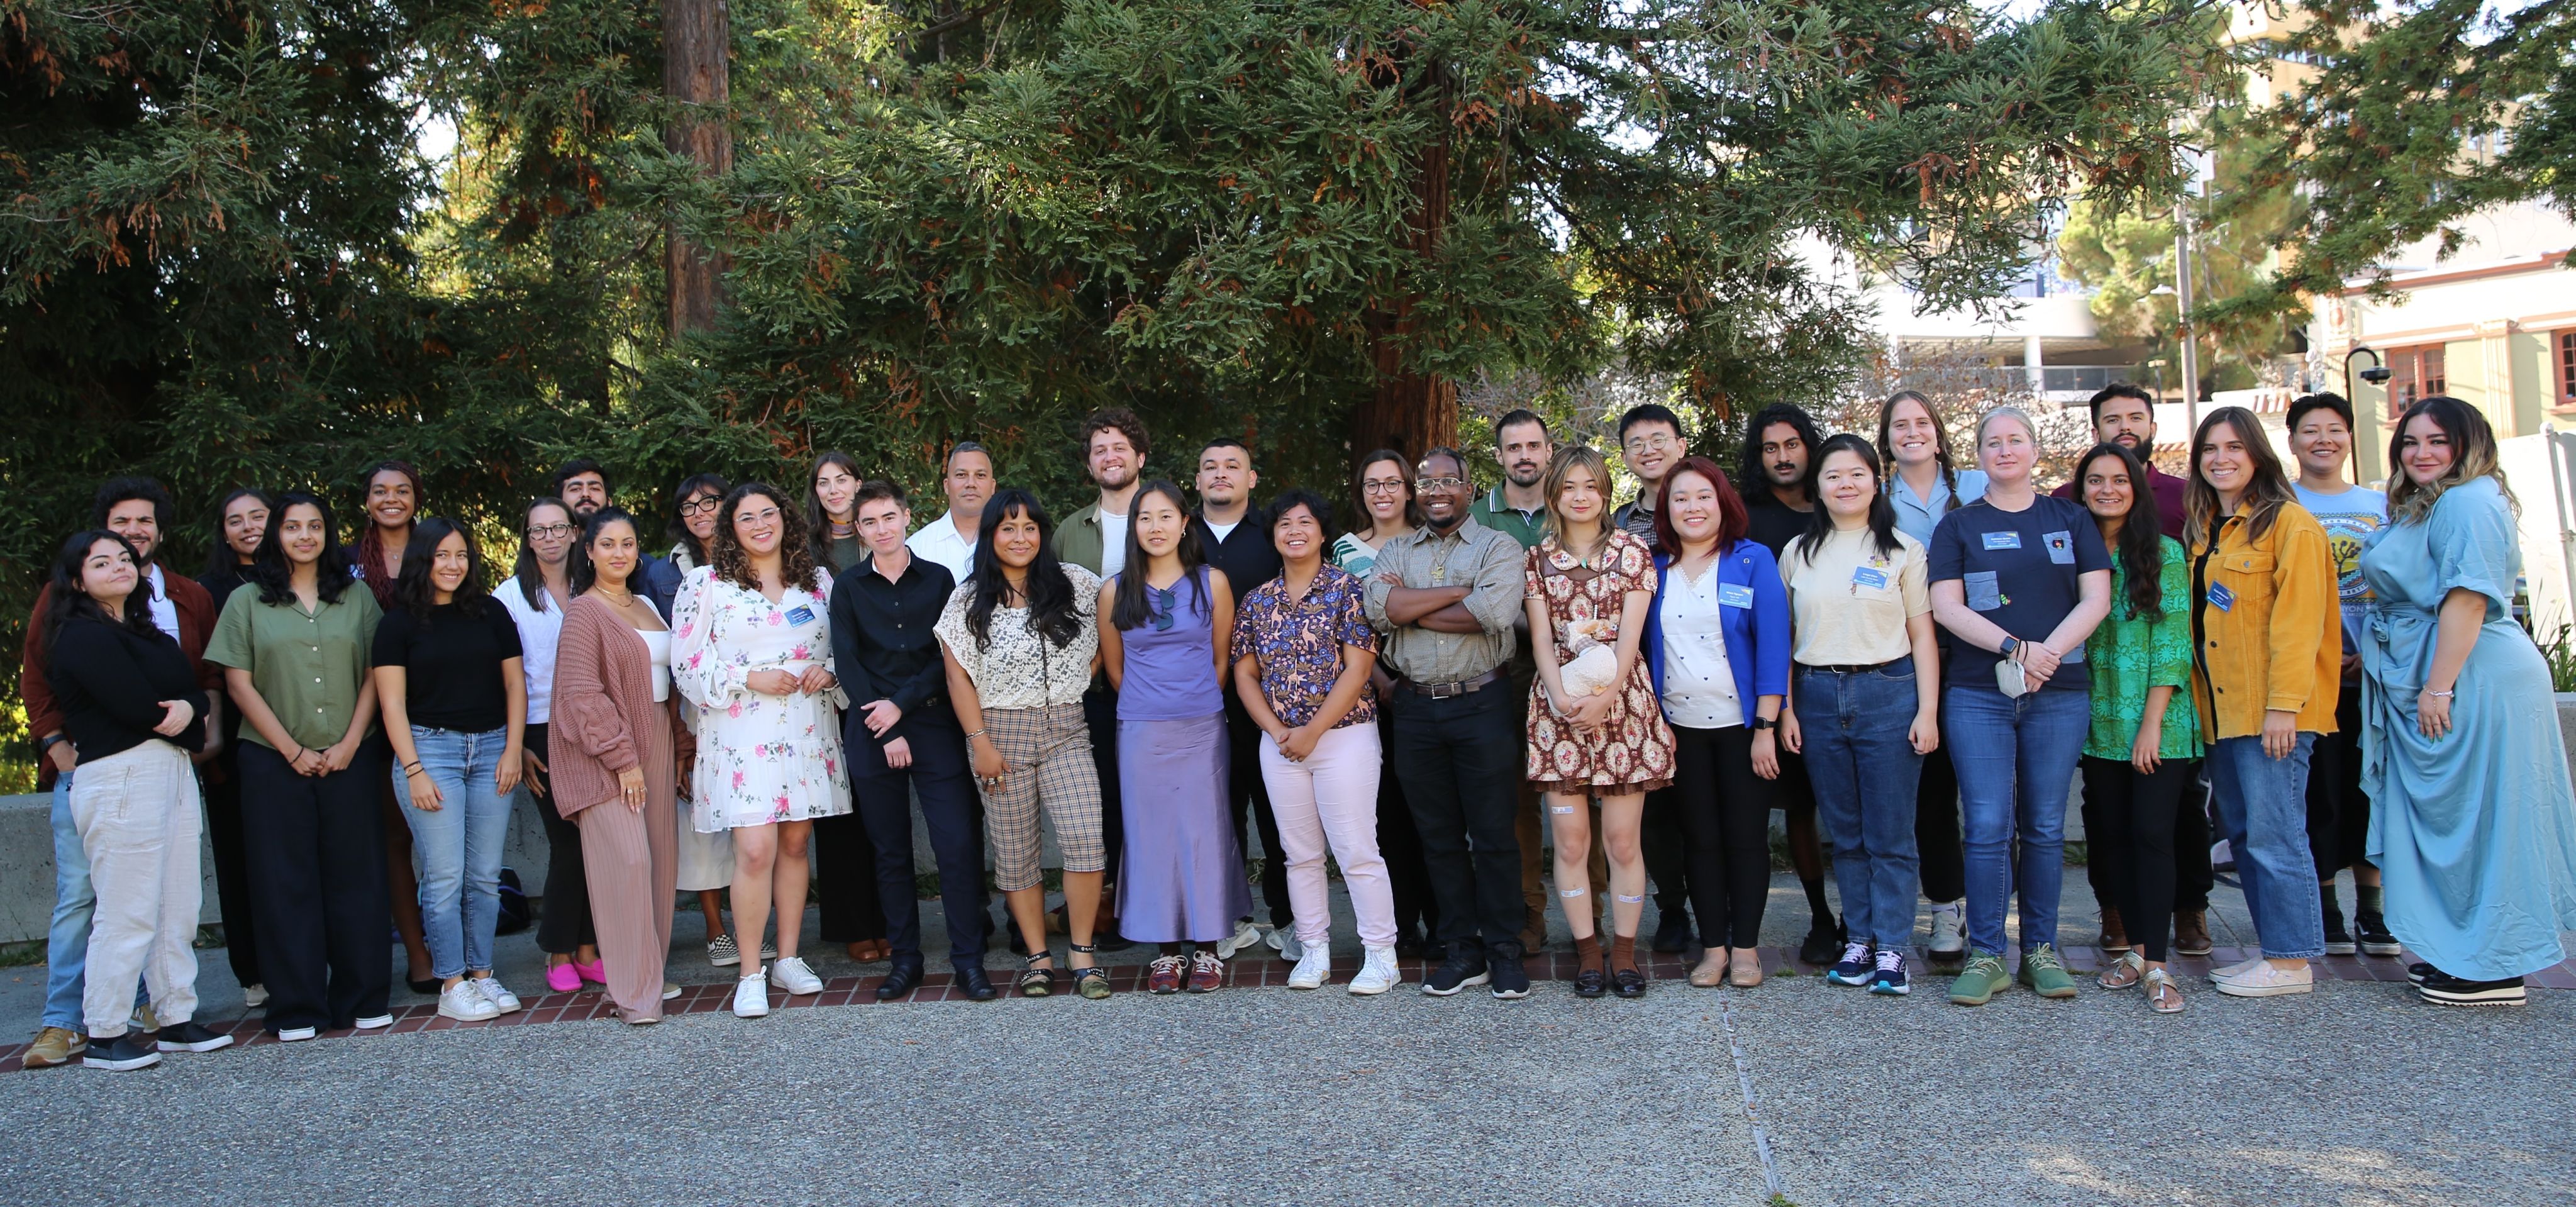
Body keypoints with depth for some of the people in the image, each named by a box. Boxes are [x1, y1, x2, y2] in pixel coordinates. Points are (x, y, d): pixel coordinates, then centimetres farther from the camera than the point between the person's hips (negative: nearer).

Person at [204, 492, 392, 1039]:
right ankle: (295, 1008, 9)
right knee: (286, 884, 2)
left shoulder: (357, 598, 9)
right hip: (274, 763, -1)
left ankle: (362, 999, 10)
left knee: (355, 878, 2)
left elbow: (375, 676, 5)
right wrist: (294, 751, -7)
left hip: (349, 761, 1)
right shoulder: (248, 602, 5)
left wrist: (349, 744, -6)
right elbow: (240, 685, 0)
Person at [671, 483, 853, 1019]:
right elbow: (686, 662, -3)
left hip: (807, 732, 4)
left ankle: (789, 959, 20)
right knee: (755, 850, -11)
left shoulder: (818, 581, 11)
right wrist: (748, 678, -14)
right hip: (742, 736, -4)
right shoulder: (707, 584, 1)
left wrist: (829, 671, -4)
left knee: (795, 844, 9)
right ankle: (750, 975, -1)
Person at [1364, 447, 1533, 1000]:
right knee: (1439, 835, 9)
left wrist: (1413, 610, -8)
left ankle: (1504, 951, 10)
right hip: (1416, 708, 4)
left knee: (1494, 834, 0)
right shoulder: (1394, 552, 13)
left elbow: (1497, 611, -17)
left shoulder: (1498, 547, 2)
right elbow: (1379, 607, -8)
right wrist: (1463, 590, -11)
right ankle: (1461, 950, 18)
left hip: (1482, 705, -4)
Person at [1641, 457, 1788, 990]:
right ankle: (1713, 946, 15)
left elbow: (1773, 643, -8)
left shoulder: (1753, 560, -4)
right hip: (1681, 726, 3)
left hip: (1741, 723, -3)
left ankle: (1746, 946, 14)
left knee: (1746, 836, 4)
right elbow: (1649, 647, 7)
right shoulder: (1656, 570, 6)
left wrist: (1765, 727, -12)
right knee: (1700, 838, 7)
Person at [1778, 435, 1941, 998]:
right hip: (1819, 698, 3)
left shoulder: (1903, 550, 4)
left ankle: (1891, 949, 7)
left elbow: (1922, 636, 2)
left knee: (1890, 834, -1)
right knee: (1845, 832, 8)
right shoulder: (1799, 552, 10)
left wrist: (1928, 710, -5)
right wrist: (1786, 709, 3)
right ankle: (1858, 941, 17)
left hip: (1888, 692, -2)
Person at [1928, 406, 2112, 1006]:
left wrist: (2047, 654, -12)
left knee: (2045, 826, 5)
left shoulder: (2071, 520, 12)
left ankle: (2041, 949, 15)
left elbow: (2096, 598, 3)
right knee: (1988, 827, -5)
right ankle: (1985, 955, 2)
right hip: (1977, 694, -1)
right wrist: (2015, 648, -14)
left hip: (2059, 694, 1)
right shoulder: (1958, 526, 8)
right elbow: (1946, 607, -2)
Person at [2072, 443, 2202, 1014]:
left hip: (2157, 721, -4)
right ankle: (2135, 946, 18)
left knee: (2152, 833, -7)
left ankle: (2156, 964, -5)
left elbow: (2173, 642, -6)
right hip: (2100, 724, 4)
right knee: (2112, 834, 7)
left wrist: (2152, 721, -13)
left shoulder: (2164, 553, -2)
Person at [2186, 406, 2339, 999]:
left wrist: (2284, 704, -20)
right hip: (2221, 711, 8)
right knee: (2243, 834, 11)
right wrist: (2197, 701, 12)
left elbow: (2298, 620, -14)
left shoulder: (2289, 523, -7)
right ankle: (2275, 949, 21)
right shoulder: (2205, 531, 17)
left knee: (2273, 836, -5)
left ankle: (2291, 961, 4)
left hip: (2269, 711, -8)